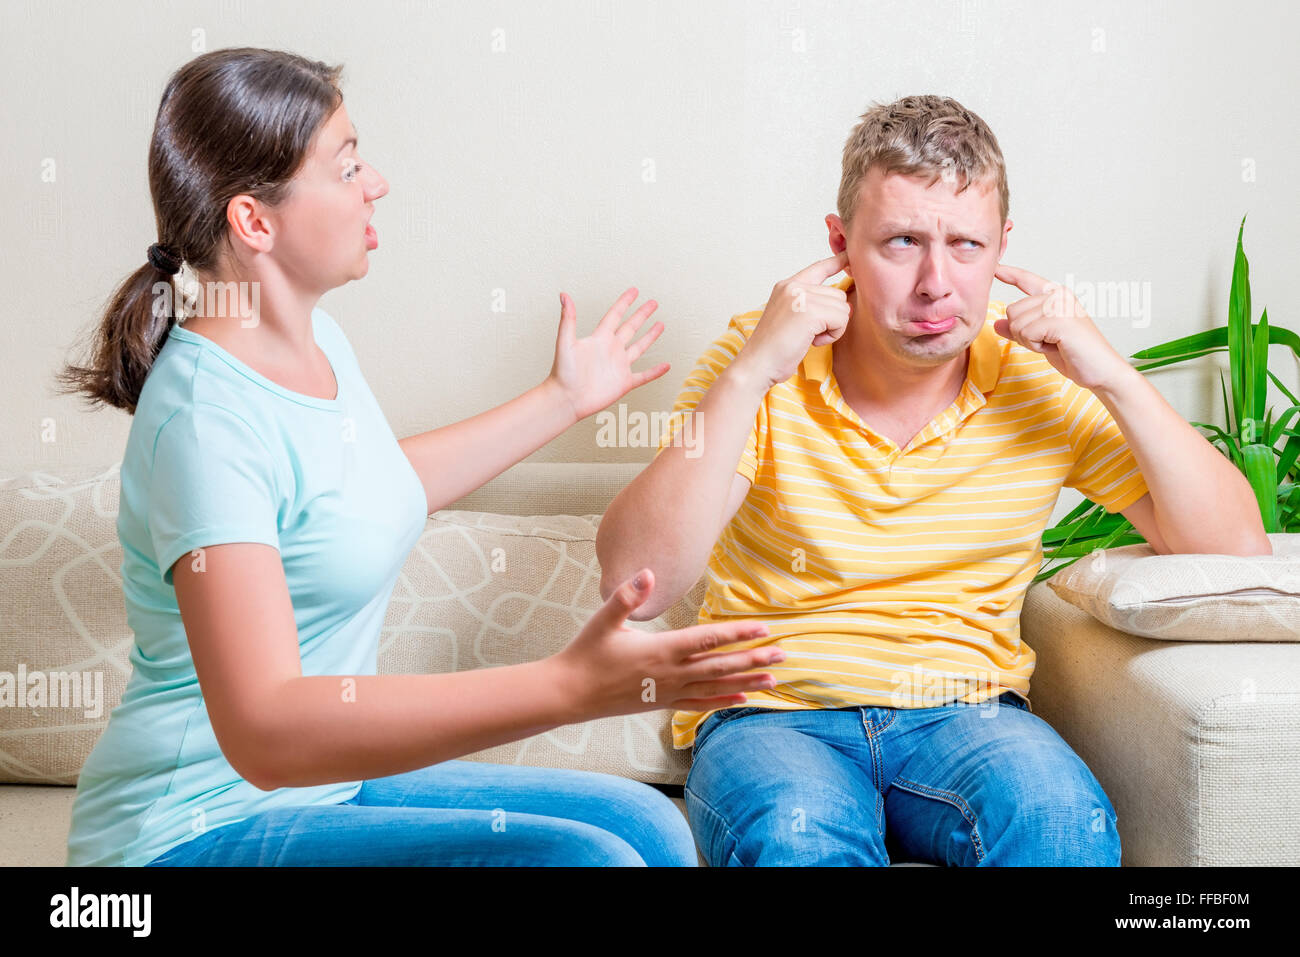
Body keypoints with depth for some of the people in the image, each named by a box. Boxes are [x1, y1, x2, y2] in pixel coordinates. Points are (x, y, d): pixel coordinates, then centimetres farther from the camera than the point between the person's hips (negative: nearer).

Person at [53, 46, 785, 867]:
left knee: (646, 824, 0)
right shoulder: (206, 416, -25)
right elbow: (264, 733, -35)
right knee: (586, 857, -21)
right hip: (201, 825, -9)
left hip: (327, 782, 9)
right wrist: (570, 688, -42)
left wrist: (565, 399, 31)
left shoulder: (321, 340, 4)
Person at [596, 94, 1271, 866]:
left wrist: (1115, 377, -16)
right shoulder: (764, 369, -8)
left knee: (1059, 817, -31)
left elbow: (1236, 546, -5)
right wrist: (748, 376, -25)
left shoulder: (1039, 383, -2)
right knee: (799, 842, -36)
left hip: (964, 711, 2)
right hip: (770, 714, -2)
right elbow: (632, 584, -19)